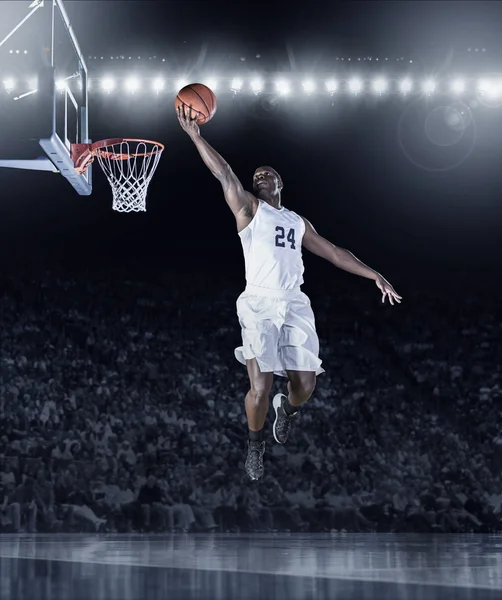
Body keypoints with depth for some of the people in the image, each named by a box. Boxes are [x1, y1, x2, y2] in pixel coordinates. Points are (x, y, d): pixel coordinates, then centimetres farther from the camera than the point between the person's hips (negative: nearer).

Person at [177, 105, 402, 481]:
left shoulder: (298, 221, 23)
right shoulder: (248, 208, 9)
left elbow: (333, 252, 26)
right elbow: (224, 174, -4)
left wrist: (374, 275, 20)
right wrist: (195, 136, -16)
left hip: (295, 304, 4)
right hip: (259, 302, -4)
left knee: (305, 386, -6)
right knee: (260, 387, -15)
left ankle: (288, 408, 30)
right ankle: (255, 444, 12)